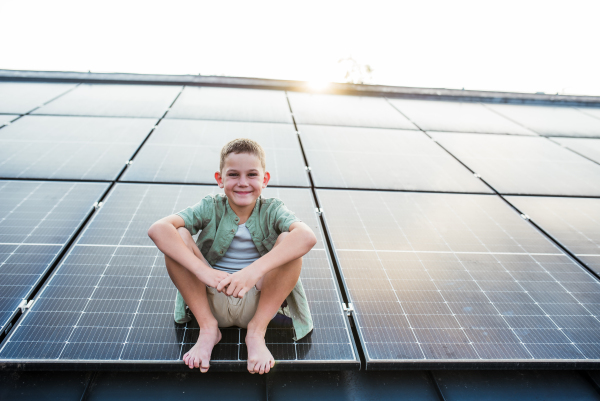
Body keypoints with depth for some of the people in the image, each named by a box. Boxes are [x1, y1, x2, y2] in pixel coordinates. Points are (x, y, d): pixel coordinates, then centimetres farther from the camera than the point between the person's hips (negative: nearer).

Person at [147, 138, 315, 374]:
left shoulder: (272, 210, -7)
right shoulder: (210, 208, -5)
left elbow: (308, 236, -30)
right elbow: (158, 229, -23)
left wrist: (255, 271, -42)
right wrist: (202, 270, -37)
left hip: (260, 302, -1)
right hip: (211, 301, 1)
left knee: (288, 241, -24)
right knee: (178, 236, -19)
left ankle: (257, 330, -12)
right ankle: (207, 327, -8)